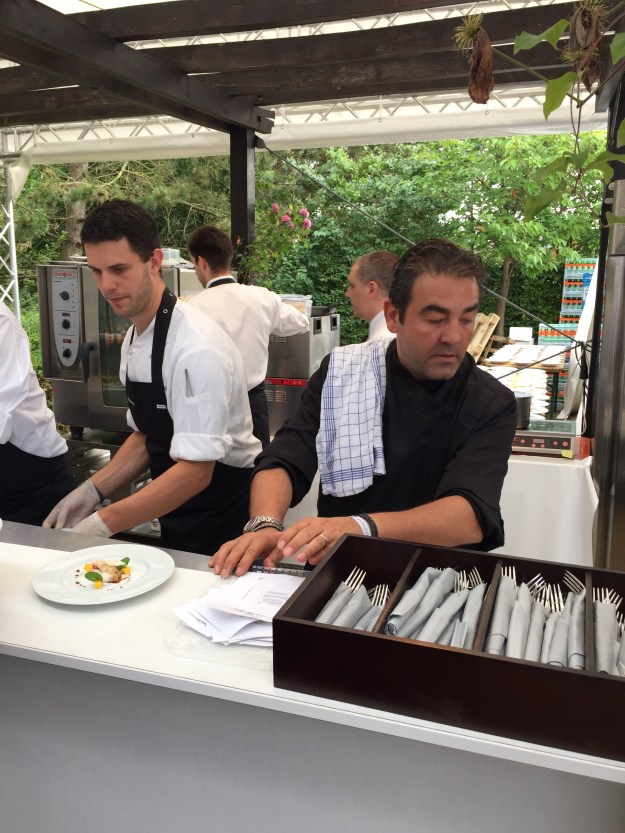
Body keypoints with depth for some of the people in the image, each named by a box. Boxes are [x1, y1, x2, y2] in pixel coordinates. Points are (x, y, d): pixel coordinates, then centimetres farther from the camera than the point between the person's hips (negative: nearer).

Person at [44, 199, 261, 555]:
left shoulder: (197, 349, -25)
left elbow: (195, 471, -26)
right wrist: (92, 490, -1)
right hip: (177, 517, 8)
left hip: (220, 520, -7)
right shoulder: (134, 340, 2)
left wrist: (104, 523, -24)